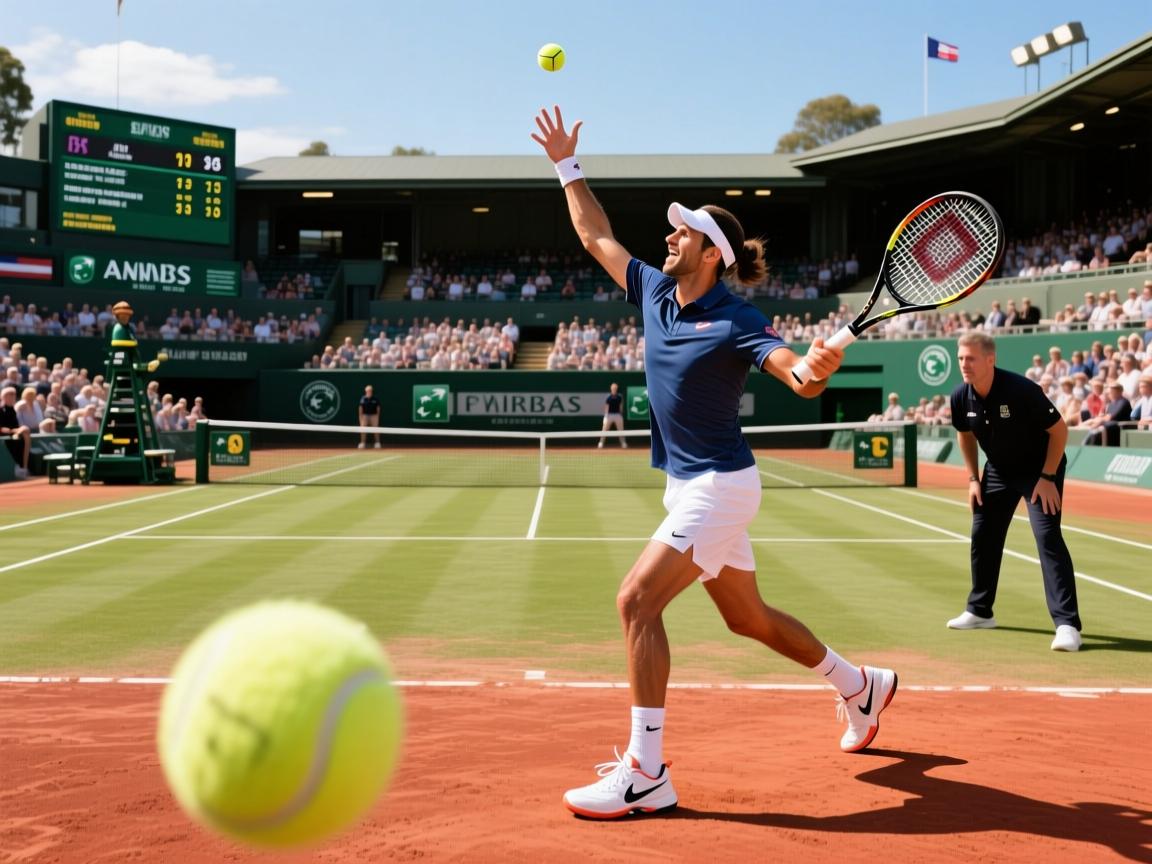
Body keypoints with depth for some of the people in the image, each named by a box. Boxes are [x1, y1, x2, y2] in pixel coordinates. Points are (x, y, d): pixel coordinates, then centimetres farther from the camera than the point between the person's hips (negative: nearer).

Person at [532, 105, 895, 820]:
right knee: (747, 616, 19)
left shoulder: (737, 321, -16)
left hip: (719, 486, -9)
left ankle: (645, 775, -12)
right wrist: (567, 164, 17)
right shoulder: (654, 291, 5)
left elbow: (800, 379, -29)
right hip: (690, 486, 9)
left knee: (638, 601, -17)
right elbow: (598, 237, 16)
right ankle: (863, 686, 40)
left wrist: (818, 367, -51)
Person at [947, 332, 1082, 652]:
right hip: (998, 471, 6)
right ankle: (979, 611, 26)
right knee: (982, 536, 8)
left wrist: (1047, 477, -21)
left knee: (1048, 537, -18)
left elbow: (1059, 430, -20)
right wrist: (973, 478, 4)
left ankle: (1067, 624, -18)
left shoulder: (1021, 390, -30)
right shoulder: (961, 398, -13)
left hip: (1040, 470, -6)